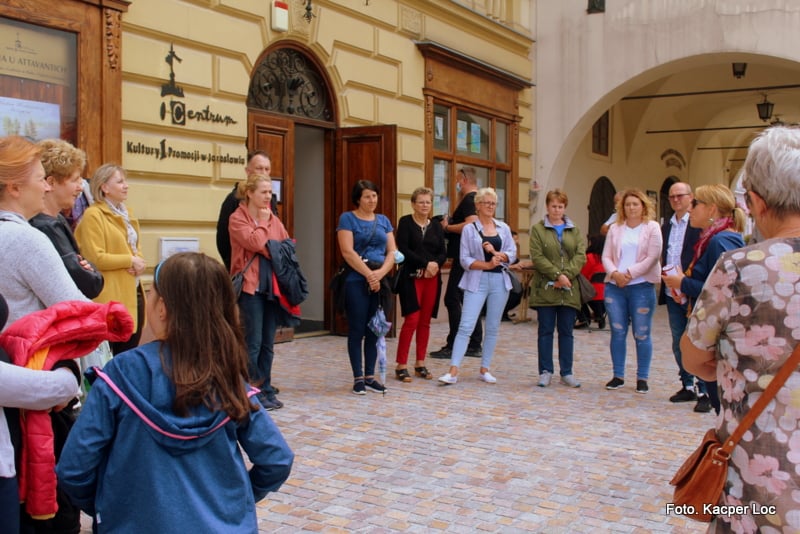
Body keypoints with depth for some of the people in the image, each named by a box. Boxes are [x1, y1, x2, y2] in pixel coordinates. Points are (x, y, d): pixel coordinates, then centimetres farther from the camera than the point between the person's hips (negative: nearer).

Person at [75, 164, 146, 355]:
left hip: (134, 292, 8)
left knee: (130, 352, 13)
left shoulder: (126, 213, 16)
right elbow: (95, 258, -18)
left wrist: (140, 262, 1)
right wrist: (130, 261, -13)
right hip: (111, 297, -8)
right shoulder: (93, 215, -10)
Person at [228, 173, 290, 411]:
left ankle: (265, 390, 16)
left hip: (273, 285, 6)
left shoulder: (274, 219, 14)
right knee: (253, 341, -5)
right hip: (250, 286, -6)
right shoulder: (237, 219, -3)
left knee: (268, 342, 9)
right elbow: (254, 243, -17)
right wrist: (262, 222, -4)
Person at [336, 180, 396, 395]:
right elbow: (347, 251, -11)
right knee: (357, 331, 0)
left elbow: (392, 251, 7)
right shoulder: (347, 218, -1)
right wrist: (369, 274, -14)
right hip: (356, 281, -5)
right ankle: (358, 377, 7)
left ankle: (370, 376, 16)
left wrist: (381, 272, -10)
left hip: (380, 282, 5)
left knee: (374, 330, 8)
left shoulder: (383, 220, 14)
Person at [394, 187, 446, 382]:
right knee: (412, 320, -10)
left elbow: (443, 253, 8)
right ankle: (401, 366, -3)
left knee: (425, 322, 7)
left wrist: (435, 264, -13)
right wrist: (425, 263, -15)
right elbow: (403, 249, -10)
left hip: (432, 278, 5)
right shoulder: (405, 222, -1)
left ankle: (420, 364, 15)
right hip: (411, 277, -5)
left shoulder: (436, 227, 13)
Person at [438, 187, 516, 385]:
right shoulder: (469, 229, 0)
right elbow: (465, 260, -5)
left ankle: (484, 369, 17)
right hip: (476, 281, -4)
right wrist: (488, 265, -15)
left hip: (499, 281, 4)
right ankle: (453, 371, -12)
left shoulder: (504, 228, 11)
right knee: (466, 326, -11)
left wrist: (496, 253, -12)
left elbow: (512, 254, 6)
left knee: (493, 327, 8)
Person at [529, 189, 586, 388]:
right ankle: (545, 371, 11)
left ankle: (566, 372, 16)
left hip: (569, 289, 3)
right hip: (545, 288, -2)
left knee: (566, 332, 8)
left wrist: (566, 275, -14)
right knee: (546, 331, 3)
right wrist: (557, 275, -17)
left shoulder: (574, 230, 12)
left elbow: (581, 255, 1)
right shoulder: (538, 229, 3)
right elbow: (537, 257, -8)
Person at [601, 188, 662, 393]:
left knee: (642, 334, 1)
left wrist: (629, 273, -13)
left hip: (642, 286, -3)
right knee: (617, 332, 6)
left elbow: (652, 258, -7)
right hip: (614, 286, 3)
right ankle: (618, 376, 15)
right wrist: (614, 273, -11)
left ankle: (642, 378, 9)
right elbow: (606, 256, 8)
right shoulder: (615, 228, 12)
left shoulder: (652, 227, 2)